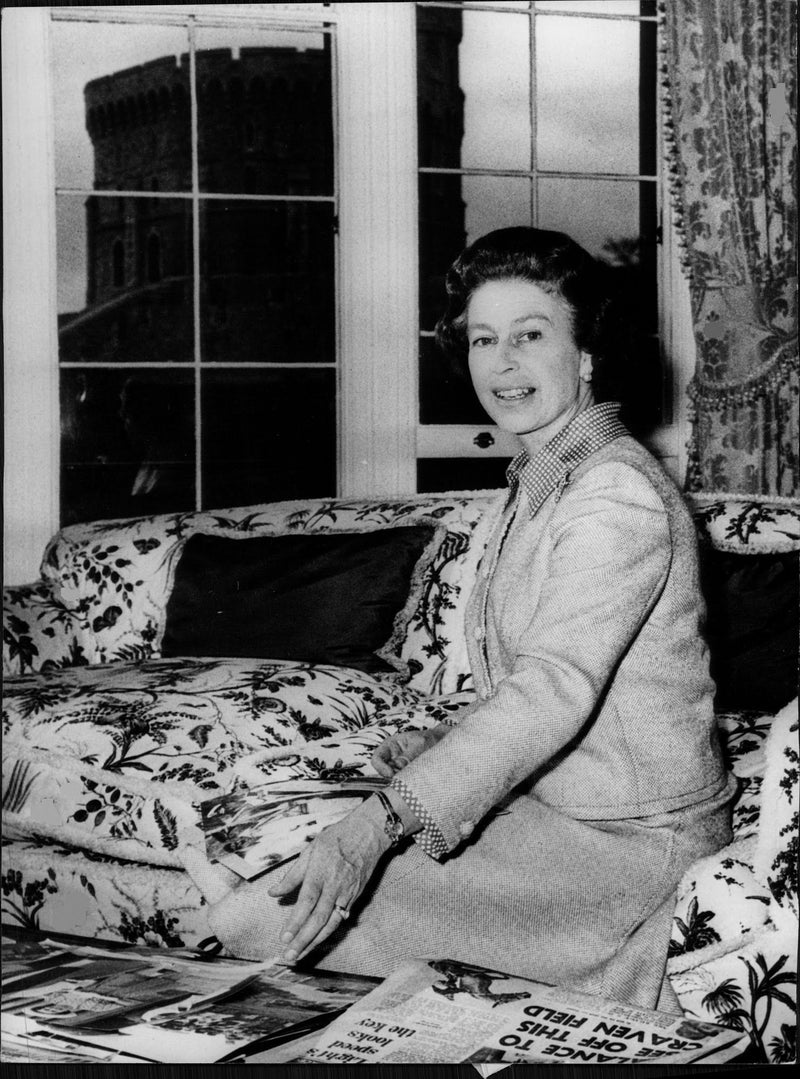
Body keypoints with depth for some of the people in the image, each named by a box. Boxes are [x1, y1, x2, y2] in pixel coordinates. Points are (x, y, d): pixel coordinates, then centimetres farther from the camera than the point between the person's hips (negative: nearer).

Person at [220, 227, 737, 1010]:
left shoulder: (618, 493, -19)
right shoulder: (534, 484, 13)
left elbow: (554, 689, -30)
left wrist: (380, 821, -36)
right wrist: (440, 744, -2)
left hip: (625, 840, -9)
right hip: (551, 800, 9)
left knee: (295, 917, -17)